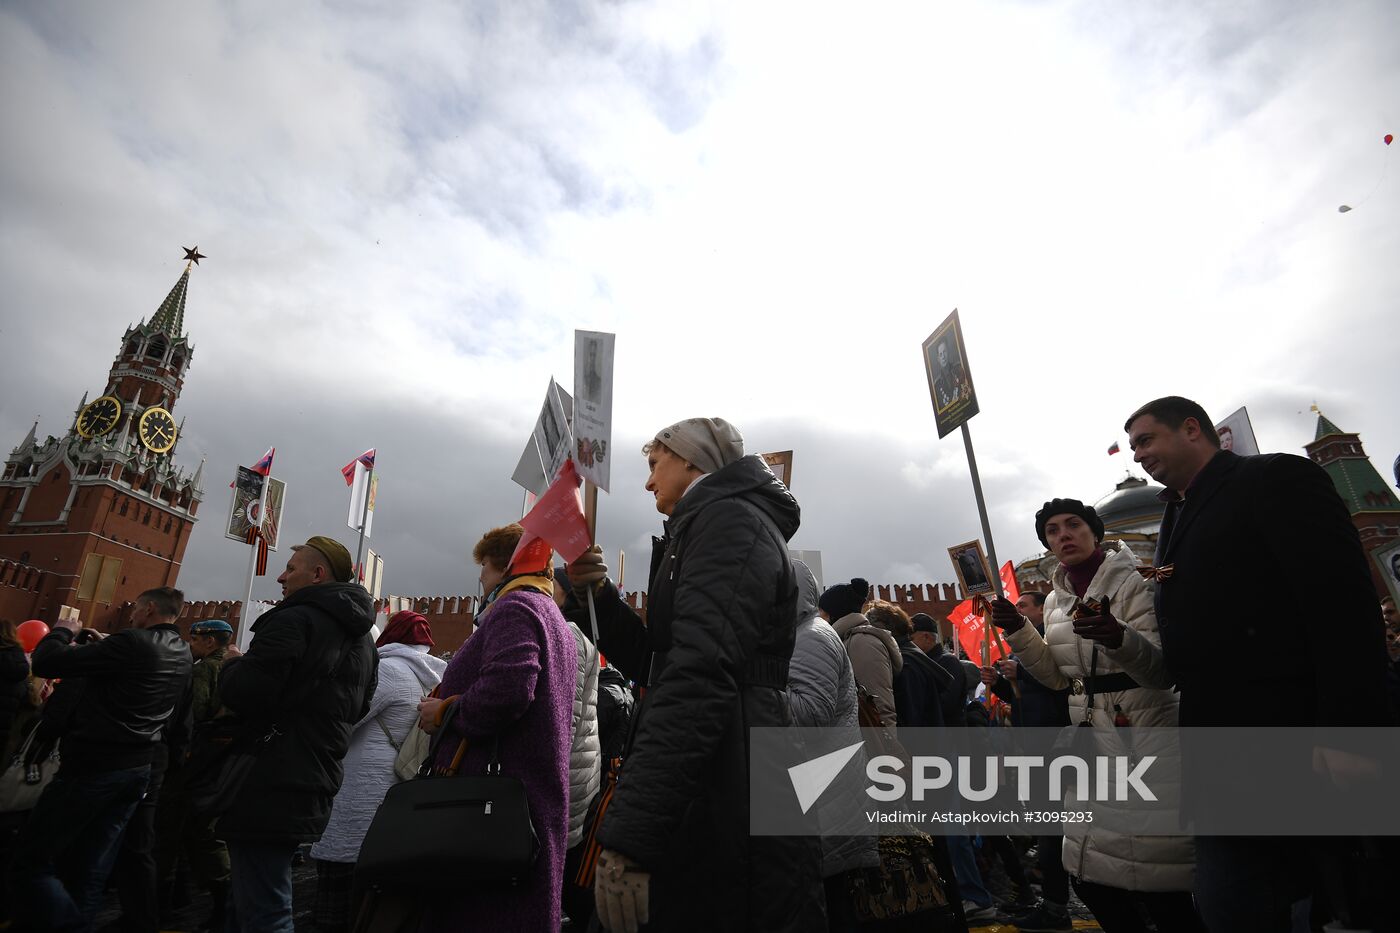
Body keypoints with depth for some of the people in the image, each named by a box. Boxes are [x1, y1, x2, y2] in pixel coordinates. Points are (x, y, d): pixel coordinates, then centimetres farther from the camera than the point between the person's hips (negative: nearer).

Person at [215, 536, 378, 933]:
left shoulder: (294, 619, -15)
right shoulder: (362, 637, 13)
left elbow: (242, 693, -21)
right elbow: (359, 708, 20)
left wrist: (231, 665, -1)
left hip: (268, 793, -9)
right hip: (314, 789, 9)